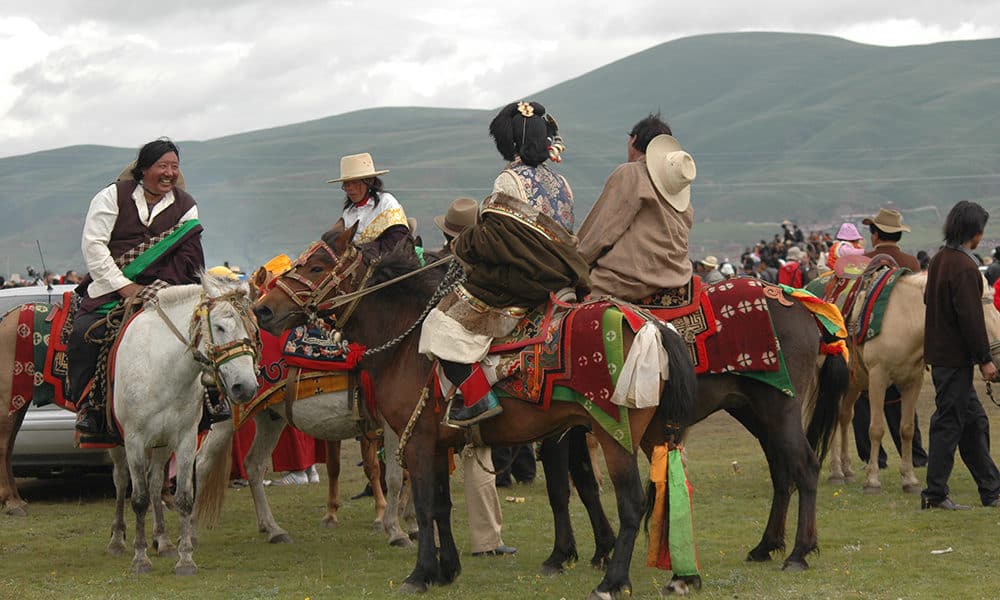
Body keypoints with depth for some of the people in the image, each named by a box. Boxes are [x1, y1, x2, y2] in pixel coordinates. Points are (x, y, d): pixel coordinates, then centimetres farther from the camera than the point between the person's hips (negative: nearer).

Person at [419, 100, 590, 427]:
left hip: (509, 285, -9)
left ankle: (478, 397, -12)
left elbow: (492, 238, -17)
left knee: (445, 328, -4)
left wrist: (460, 245, 2)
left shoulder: (510, 180, -12)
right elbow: (564, 237, 15)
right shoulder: (560, 183, 11)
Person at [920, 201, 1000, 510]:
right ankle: (935, 494, 1)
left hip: (940, 354, 10)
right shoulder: (965, 267, -19)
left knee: (974, 421, 14)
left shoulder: (938, 260, 11)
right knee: (949, 423, -3)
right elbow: (971, 318, -21)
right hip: (955, 357, -10)